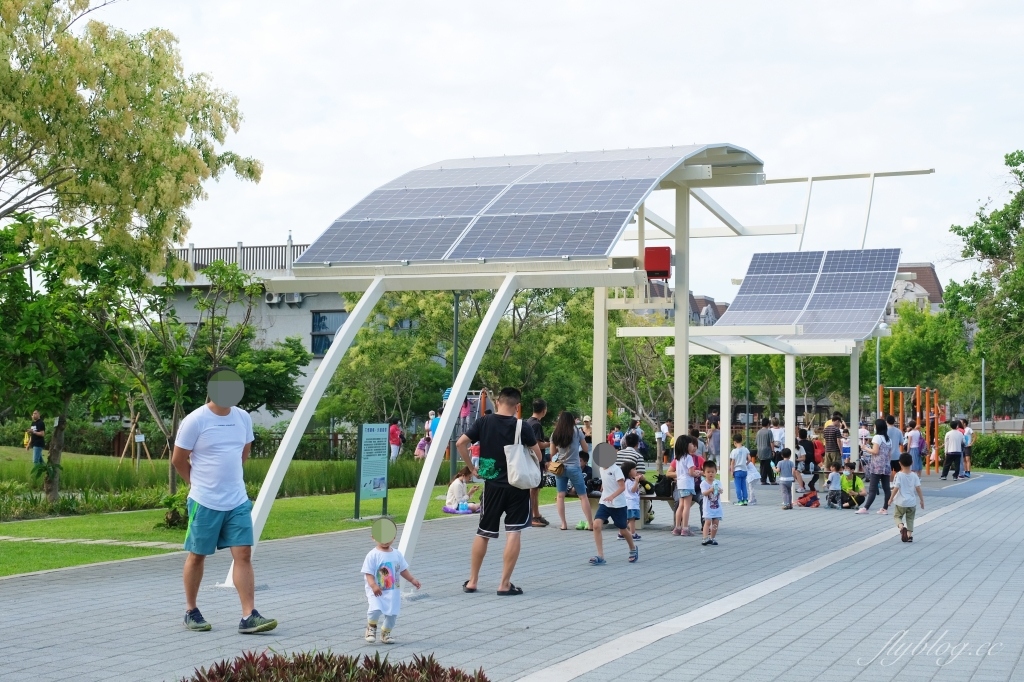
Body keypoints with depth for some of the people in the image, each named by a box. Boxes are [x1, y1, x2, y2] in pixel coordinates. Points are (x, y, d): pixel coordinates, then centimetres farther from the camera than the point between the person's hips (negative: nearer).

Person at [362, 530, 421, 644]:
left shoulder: (397, 554, 7)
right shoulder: (373, 555, -10)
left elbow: (403, 569, 18)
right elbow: (368, 573, -14)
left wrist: (412, 580, 10)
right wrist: (373, 585, -29)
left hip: (393, 592, 5)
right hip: (376, 591, -5)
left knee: (392, 613, 2)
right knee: (376, 609, -23)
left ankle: (386, 633, 25)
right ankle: (371, 628, 6)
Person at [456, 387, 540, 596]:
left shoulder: (484, 422, -2)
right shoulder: (521, 427, -7)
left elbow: (460, 443, -7)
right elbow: (537, 455, -4)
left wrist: (472, 468, 2)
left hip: (492, 484, 3)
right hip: (517, 485, -3)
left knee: (483, 533, 14)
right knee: (514, 532, 1)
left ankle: (472, 581, 20)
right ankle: (505, 584, -3)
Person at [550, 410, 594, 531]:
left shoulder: (555, 434, 2)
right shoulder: (577, 432, -4)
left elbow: (552, 453, 7)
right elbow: (586, 449, 4)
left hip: (560, 467, 2)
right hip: (574, 467, -2)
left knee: (560, 496, 7)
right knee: (583, 496, 3)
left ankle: (563, 524, 2)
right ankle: (590, 523, 1)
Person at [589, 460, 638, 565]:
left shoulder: (616, 469, -17)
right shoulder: (601, 469, 3)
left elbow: (622, 487, -23)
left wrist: (612, 496, -35)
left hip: (618, 504, -5)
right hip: (604, 503, 5)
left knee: (623, 529, 11)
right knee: (596, 525, -16)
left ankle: (633, 548, 42)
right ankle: (600, 556, -15)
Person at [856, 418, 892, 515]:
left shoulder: (877, 437, -7)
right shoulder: (888, 439, 16)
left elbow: (875, 451, -15)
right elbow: (889, 453, 16)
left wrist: (866, 449, 0)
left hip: (877, 467, -7)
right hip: (886, 466, 7)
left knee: (872, 489, -9)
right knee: (886, 488, 4)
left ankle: (866, 508, -9)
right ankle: (885, 508, 5)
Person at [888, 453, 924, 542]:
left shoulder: (899, 475, -12)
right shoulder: (914, 476, -3)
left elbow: (896, 488, -15)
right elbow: (918, 488, -4)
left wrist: (891, 499, -3)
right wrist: (922, 500, 5)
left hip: (901, 502, -3)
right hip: (912, 502, 3)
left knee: (897, 516, 12)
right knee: (910, 519, 15)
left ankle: (901, 526, -17)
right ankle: (910, 535, 9)